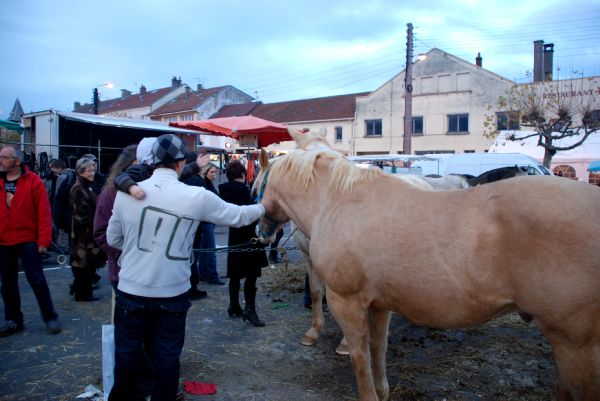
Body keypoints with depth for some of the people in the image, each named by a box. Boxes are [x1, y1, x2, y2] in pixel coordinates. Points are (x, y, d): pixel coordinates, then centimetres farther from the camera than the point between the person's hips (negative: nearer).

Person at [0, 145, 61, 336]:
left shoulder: (33, 180, -7)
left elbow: (43, 212, -9)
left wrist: (43, 239, -12)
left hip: (27, 241, -4)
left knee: (37, 280, 0)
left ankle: (50, 317, 13)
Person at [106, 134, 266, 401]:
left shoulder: (126, 193, -8)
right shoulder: (197, 197, -13)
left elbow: (113, 239, 4)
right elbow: (237, 216, 0)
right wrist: (263, 208, 18)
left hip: (131, 291, 2)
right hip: (172, 294, -1)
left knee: (127, 354, 19)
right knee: (167, 356, 16)